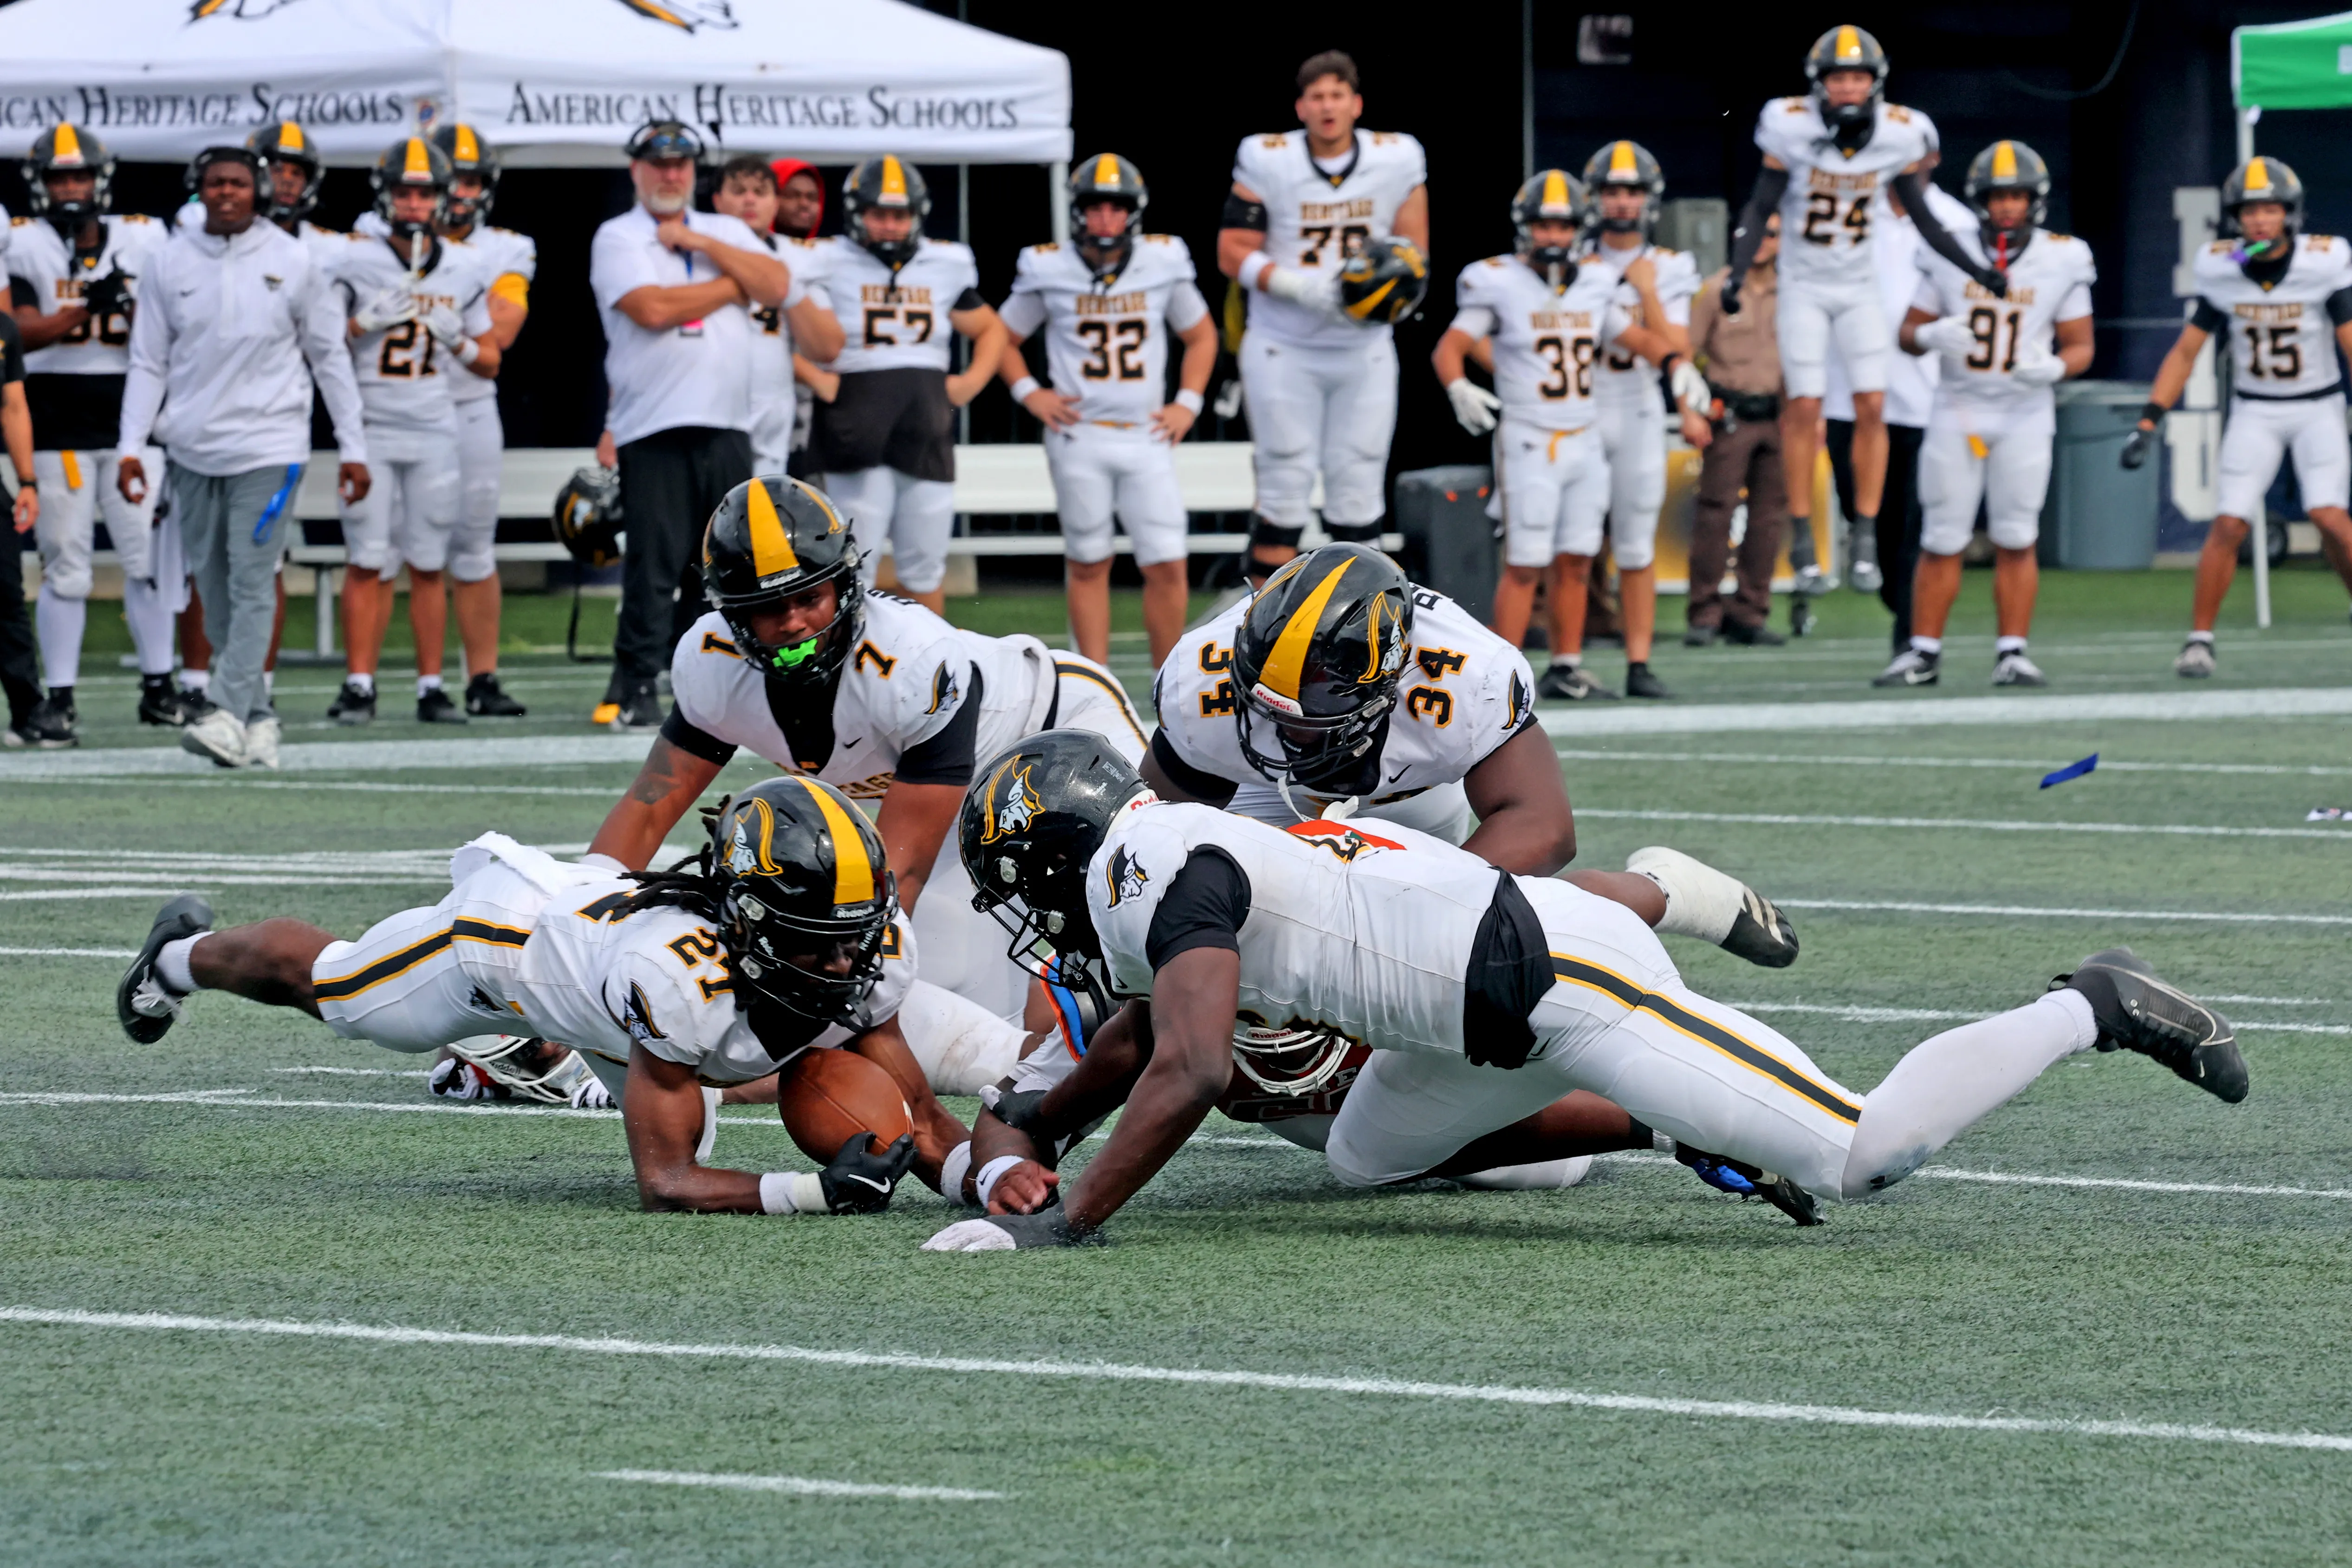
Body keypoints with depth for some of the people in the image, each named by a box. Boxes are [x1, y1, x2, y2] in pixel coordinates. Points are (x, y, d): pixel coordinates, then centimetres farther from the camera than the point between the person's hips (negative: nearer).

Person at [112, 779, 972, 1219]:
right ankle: (187, 954, 57)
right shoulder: (677, 975, -50)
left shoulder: (868, 958, -34)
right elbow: (662, 1182, -43)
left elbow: (922, 1126, -23)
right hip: (509, 931, -4)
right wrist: (812, 1191, -57)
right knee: (325, 987, 25)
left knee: (684, 1131, 28)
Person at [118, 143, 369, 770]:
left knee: (252, 588, -12)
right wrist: (130, 446, 1)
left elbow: (330, 357, 6)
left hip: (267, 446, -3)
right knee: (216, 594, 5)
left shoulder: (290, 261, 0)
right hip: (193, 449, 3)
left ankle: (229, 715, -19)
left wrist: (353, 448, 6)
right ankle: (259, 720, 14)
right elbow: (148, 363, 9)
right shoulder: (171, 264, 5)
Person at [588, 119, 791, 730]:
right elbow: (652, 309, -14)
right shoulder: (618, 239, 2)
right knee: (654, 565, -9)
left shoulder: (729, 233, 17)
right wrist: (732, 285, -2)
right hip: (654, 428, -5)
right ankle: (636, 690, -5)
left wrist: (699, 243, -4)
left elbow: (778, 286, 0)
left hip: (727, 427, 5)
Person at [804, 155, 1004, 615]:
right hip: (858, 434, -4)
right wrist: (813, 378, -11)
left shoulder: (946, 265, 12)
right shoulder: (829, 263, 0)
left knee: (925, 568, 8)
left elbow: (990, 330, 25)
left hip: (926, 435, 4)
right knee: (855, 566, -4)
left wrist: (972, 381, 9)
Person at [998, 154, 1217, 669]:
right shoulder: (1049, 271, -1)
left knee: (1167, 565, -6)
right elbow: (1002, 337, 12)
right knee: (1089, 564, 5)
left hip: (1147, 436, 1)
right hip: (1079, 438, -1)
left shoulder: (1163, 266, 3)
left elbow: (1201, 336, 18)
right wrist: (1029, 394, -2)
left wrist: (1188, 403, 7)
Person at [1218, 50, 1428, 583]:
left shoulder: (1396, 161, -3)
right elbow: (1232, 254, -8)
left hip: (1364, 352, 2)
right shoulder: (1268, 163, -9)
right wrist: (1300, 287, -23)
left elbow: (1414, 249, 6)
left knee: (1358, 492, 2)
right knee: (1284, 489, -2)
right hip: (1285, 352, -2)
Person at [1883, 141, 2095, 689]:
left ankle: (2013, 653, 4)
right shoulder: (1949, 255, -1)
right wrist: (1931, 337, -17)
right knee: (1942, 540, 0)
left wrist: (2053, 368, -20)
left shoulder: (2063, 261, -3)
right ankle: (1923, 653, 6)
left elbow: (2081, 346, 2)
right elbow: (1910, 333, 6)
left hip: (2025, 416, -1)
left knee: (2016, 540, -2)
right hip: (1957, 411, 1)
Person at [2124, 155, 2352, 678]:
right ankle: (2200, 639, 2)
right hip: (2255, 413, 2)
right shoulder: (2223, 271, -7)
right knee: (2229, 526, -9)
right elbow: (2185, 352, 1)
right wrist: (2148, 424, -4)